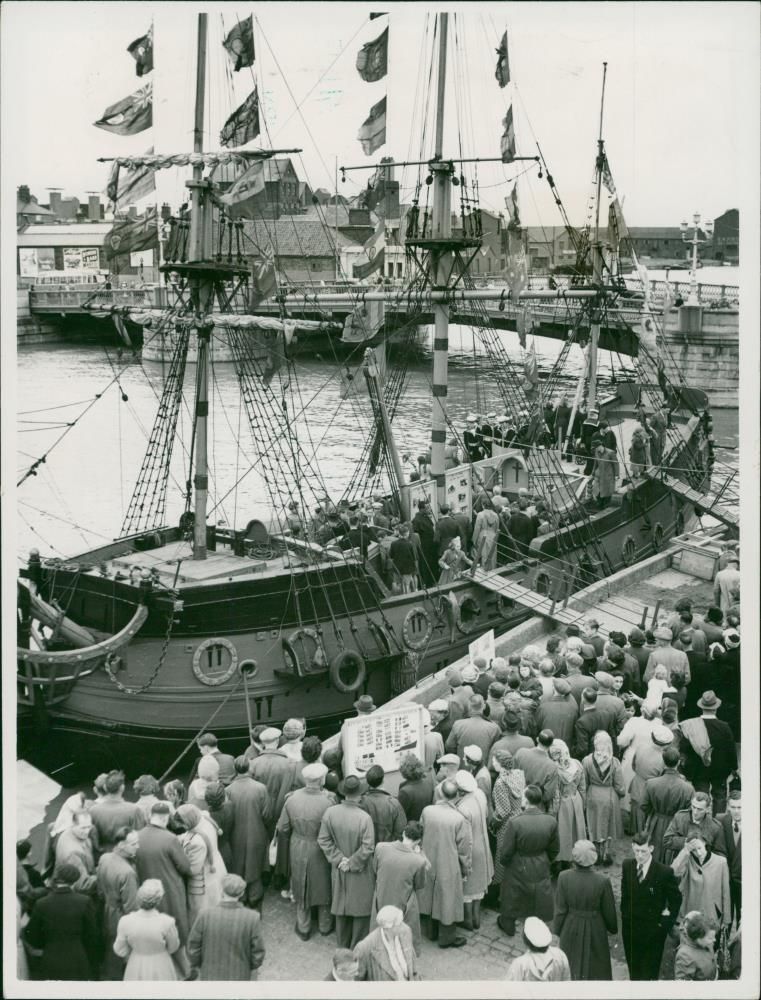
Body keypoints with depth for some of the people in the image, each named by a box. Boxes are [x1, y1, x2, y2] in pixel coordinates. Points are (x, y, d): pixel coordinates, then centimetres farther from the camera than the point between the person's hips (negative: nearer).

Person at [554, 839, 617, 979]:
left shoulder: (564, 878, -22)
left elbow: (560, 910, -12)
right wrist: (613, 929, 10)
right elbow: (609, 911, -11)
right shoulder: (603, 881, -25)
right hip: (595, 931, -1)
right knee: (596, 968, 21)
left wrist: (558, 932, 5)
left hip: (571, 931, 1)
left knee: (571, 969, 23)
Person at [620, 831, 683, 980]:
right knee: (634, 971, 17)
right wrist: (624, 916, 4)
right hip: (630, 929, 4)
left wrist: (667, 922, -5)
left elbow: (676, 899, -5)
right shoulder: (627, 865, -4)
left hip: (654, 931, -4)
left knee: (649, 973, 7)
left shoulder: (664, 871, -17)